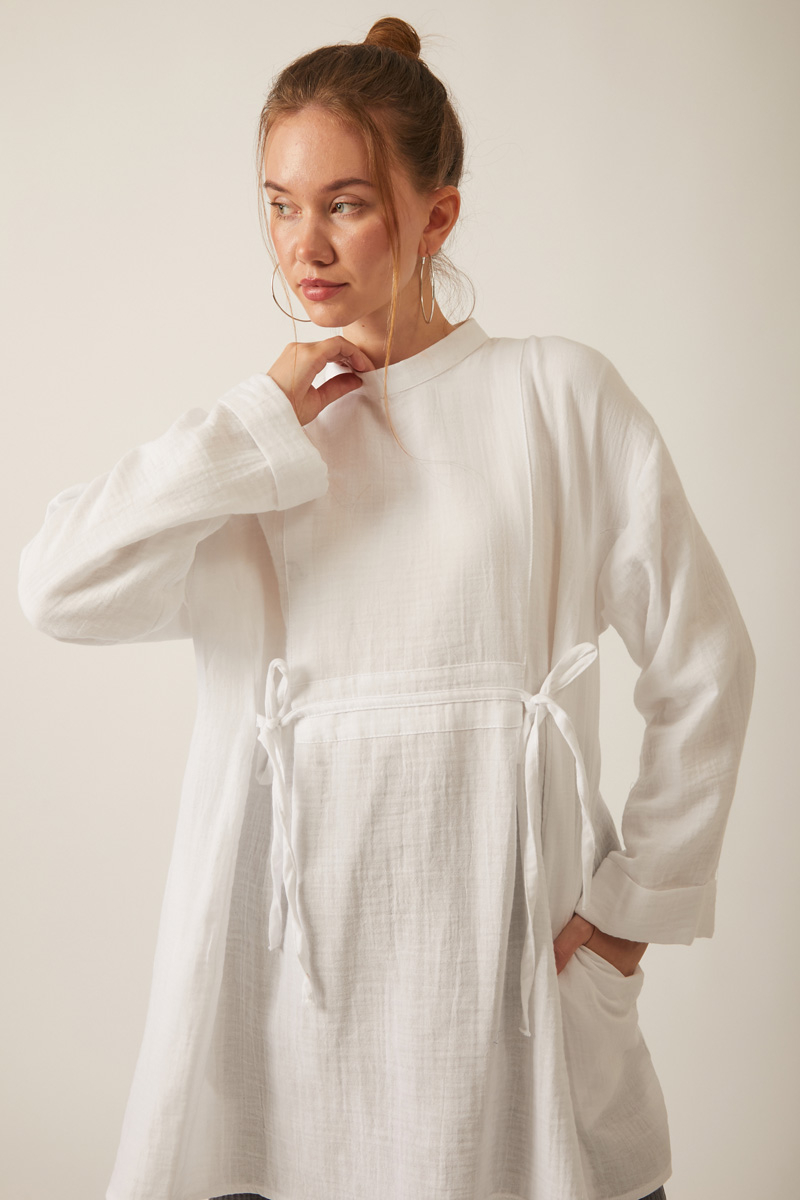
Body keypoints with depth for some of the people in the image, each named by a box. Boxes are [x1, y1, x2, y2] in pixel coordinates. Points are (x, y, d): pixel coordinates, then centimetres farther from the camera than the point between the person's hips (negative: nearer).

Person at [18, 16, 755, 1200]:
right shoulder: (255, 431, 9)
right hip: (288, 959, 2)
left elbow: (704, 661, 1)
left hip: (502, 954, -2)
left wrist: (637, 905, 1)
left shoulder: (557, 394, 1)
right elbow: (58, 586, -8)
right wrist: (270, 418, -8)